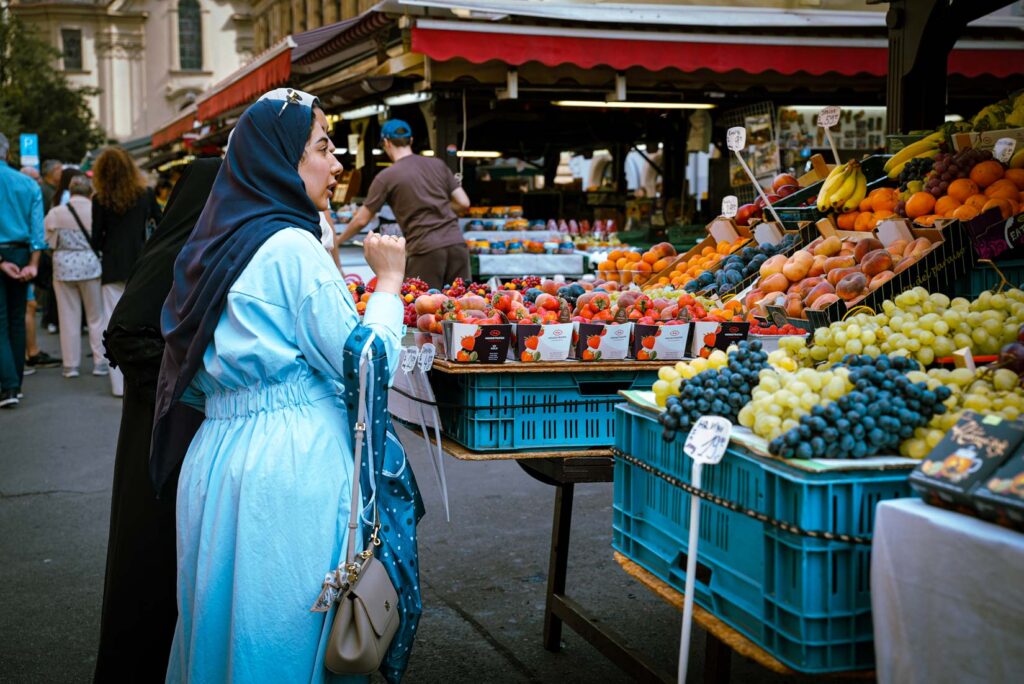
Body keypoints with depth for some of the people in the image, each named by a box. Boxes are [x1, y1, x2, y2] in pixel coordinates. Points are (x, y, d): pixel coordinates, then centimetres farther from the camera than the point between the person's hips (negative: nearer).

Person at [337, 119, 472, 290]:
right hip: (457, 244, 4)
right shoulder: (438, 165, 11)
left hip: (426, 250, -4)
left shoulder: (386, 177, 0)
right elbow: (464, 202, 11)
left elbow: (361, 220, 5)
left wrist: (338, 241, 22)